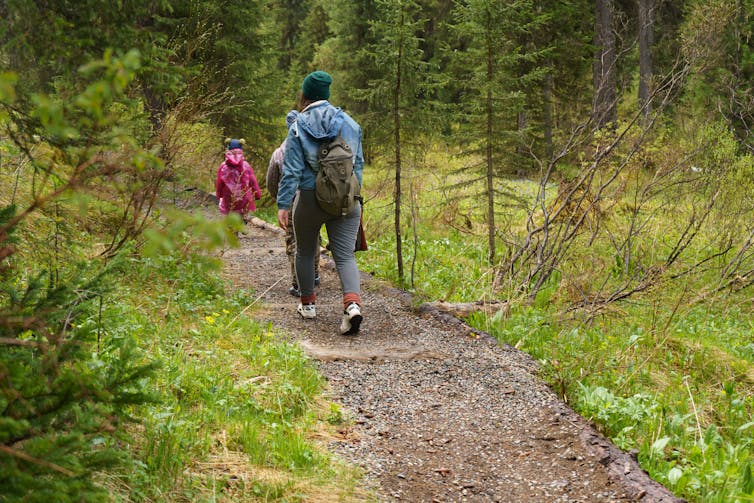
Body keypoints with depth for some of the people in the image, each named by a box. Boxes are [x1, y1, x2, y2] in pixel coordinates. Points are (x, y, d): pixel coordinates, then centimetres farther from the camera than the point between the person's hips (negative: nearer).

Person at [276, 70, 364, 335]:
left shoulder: (299, 127, -6)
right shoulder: (349, 123, 6)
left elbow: (291, 170, -11)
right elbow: (358, 164, 13)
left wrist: (283, 205, -9)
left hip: (310, 200, -2)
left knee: (305, 252, 18)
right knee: (345, 256, 1)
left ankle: (308, 303, 30)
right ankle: (352, 303, -22)